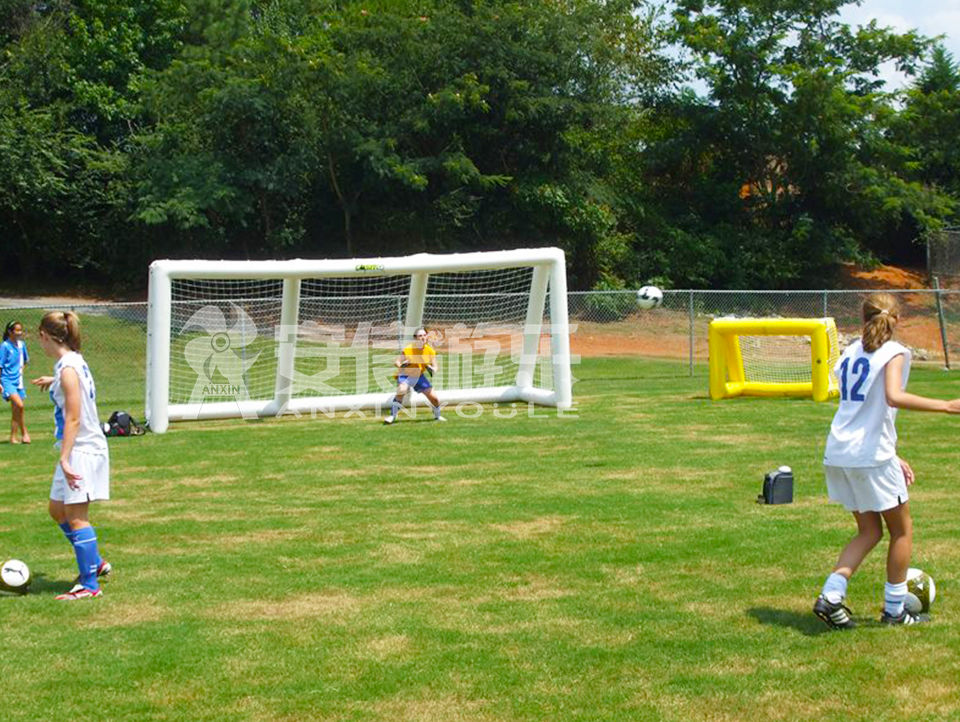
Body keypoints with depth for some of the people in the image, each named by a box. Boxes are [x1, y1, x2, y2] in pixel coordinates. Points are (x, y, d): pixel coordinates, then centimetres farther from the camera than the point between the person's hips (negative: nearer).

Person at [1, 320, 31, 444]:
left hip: (18, 381, 7)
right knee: (19, 405, -23)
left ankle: (13, 437, 16)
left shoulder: (21, 344, 7)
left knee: (15, 410, 9)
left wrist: (21, 368, 10)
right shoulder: (5, 346, -10)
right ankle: (24, 433, -13)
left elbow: (26, 360, 26)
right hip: (7, 380, -7)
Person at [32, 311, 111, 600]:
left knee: (76, 516, -6)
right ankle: (95, 563, 27)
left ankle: (90, 585, -2)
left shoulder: (68, 370, -18)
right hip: (79, 449, 10)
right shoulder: (73, 362, 10)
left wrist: (64, 458, -23)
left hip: (81, 450, -10)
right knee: (57, 510, 17)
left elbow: (73, 419, -22)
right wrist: (53, 381, 54)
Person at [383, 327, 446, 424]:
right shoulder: (408, 349, -19)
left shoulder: (430, 351, -9)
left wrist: (432, 369, -26)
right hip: (405, 375, -4)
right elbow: (396, 362, -14)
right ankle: (392, 415, -22)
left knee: (434, 397, 0)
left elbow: (435, 367, -3)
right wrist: (401, 365, -36)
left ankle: (437, 416, 31)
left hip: (419, 376, 4)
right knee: (401, 391, -35)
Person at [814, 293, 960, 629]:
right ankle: (894, 609, 18)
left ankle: (831, 595, 0)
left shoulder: (851, 352, 17)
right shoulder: (894, 352, -5)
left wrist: (892, 457, 23)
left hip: (838, 453, 7)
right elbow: (894, 397, -24)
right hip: (870, 454, -7)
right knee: (902, 530, 12)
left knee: (869, 531, 16)